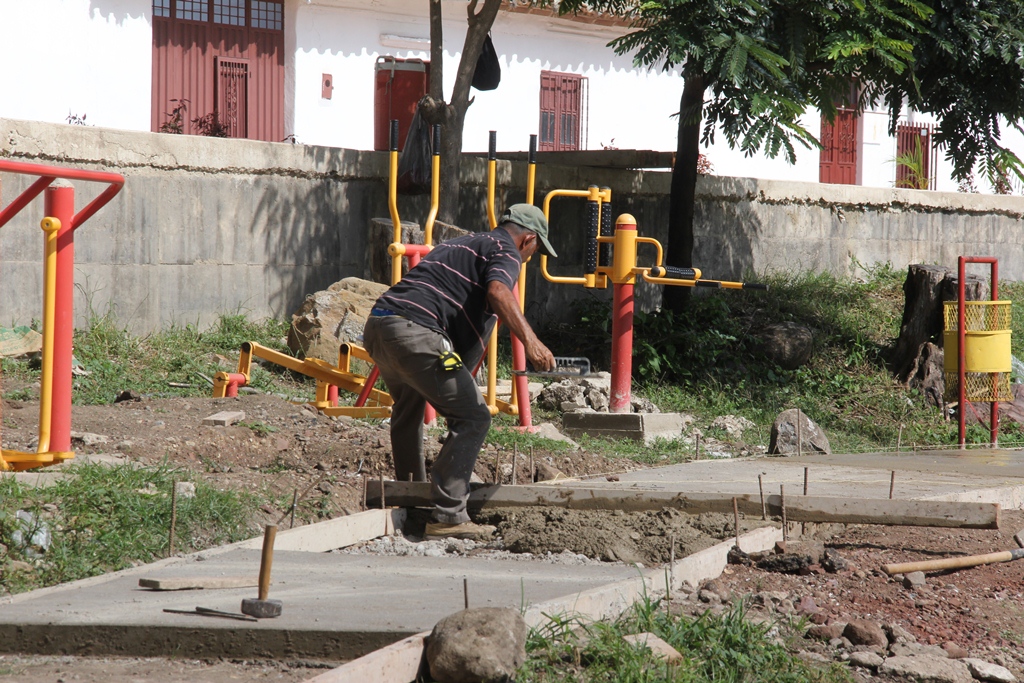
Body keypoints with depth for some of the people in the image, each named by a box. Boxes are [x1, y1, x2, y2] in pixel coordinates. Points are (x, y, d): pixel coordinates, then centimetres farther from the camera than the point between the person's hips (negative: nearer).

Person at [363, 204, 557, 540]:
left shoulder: (458, 244, 34)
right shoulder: (506, 251, 5)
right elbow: (498, 291, -19)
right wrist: (529, 340, -29)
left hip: (377, 325, 10)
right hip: (415, 332, -10)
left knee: (407, 409, 33)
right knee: (473, 418, -6)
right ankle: (446, 517, -11)